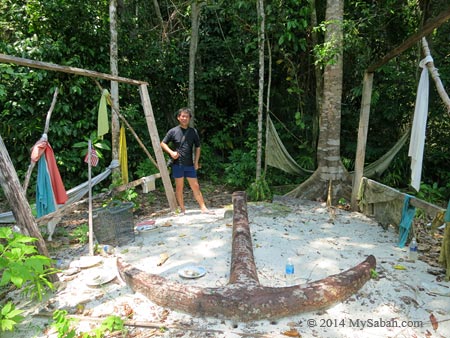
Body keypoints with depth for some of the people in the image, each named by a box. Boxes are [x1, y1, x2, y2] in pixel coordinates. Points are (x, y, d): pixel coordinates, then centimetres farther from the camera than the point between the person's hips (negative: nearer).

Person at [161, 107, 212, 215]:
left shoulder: (193, 132, 4)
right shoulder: (173, 131, -1)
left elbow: (197, 147, 11)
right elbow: (163, 143, 5)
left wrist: (196, 162, 5)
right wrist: (171, 152, -12)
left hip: (189, 164, 2)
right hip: (177, 164, -2)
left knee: (196, 186, 5)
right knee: (179, 187, 6)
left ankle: (203, 208, 11)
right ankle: (182, 209, 17)